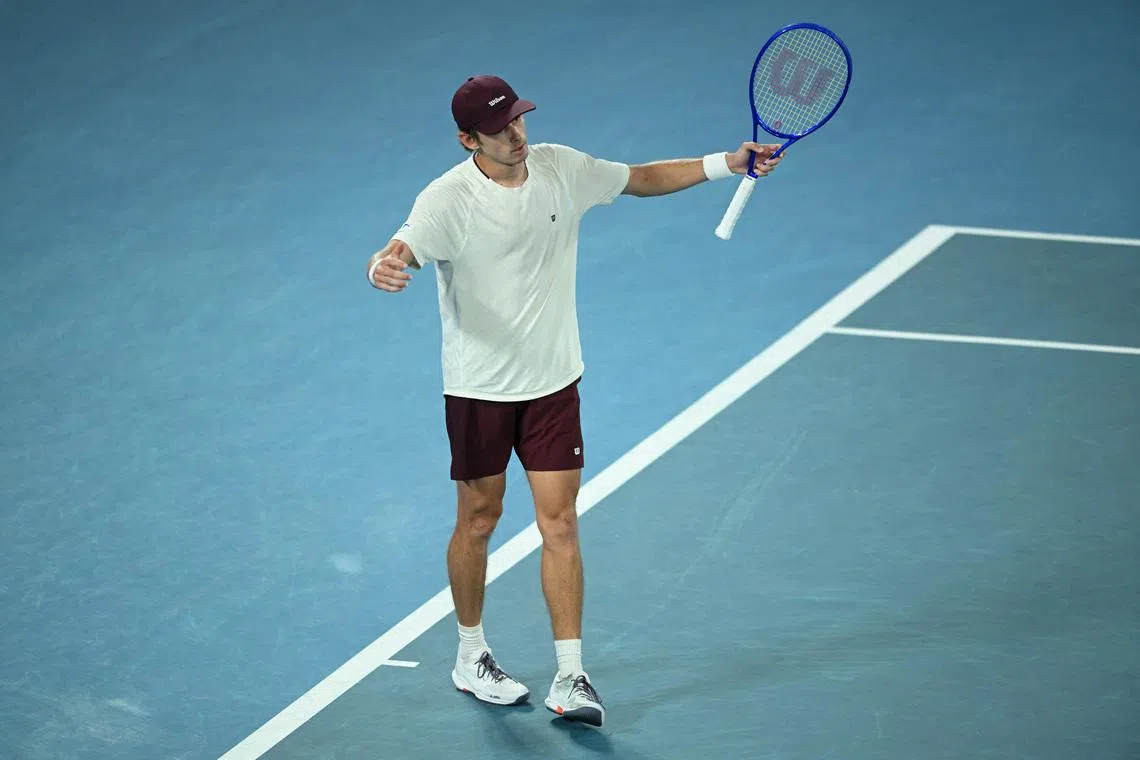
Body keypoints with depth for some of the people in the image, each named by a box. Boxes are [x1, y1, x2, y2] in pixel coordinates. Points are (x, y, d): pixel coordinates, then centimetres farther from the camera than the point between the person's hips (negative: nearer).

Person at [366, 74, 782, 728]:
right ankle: (471, 657, 31)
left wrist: (726, 164, 4)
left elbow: (642, 179, 12)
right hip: (479, 388, -3)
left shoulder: (562, 168, -3)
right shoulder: (448, 199, -17)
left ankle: (571, 679, 0)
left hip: (553, 383, 3)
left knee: (560, 523, -2)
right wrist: (383, 268, -55)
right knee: (479, 520, 11)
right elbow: (398, 254, -30)